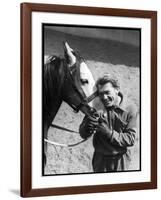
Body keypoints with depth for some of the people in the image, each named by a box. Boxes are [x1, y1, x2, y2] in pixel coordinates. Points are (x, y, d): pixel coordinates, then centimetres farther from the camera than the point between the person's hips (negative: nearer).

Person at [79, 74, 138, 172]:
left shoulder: (129, 110, -12)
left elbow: (131, 139, -15)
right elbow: (83, 135, -8)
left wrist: (109, 133, -28)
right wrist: (87, 126, -31)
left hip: (120, 160, -1)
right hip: (100, 159, 1)